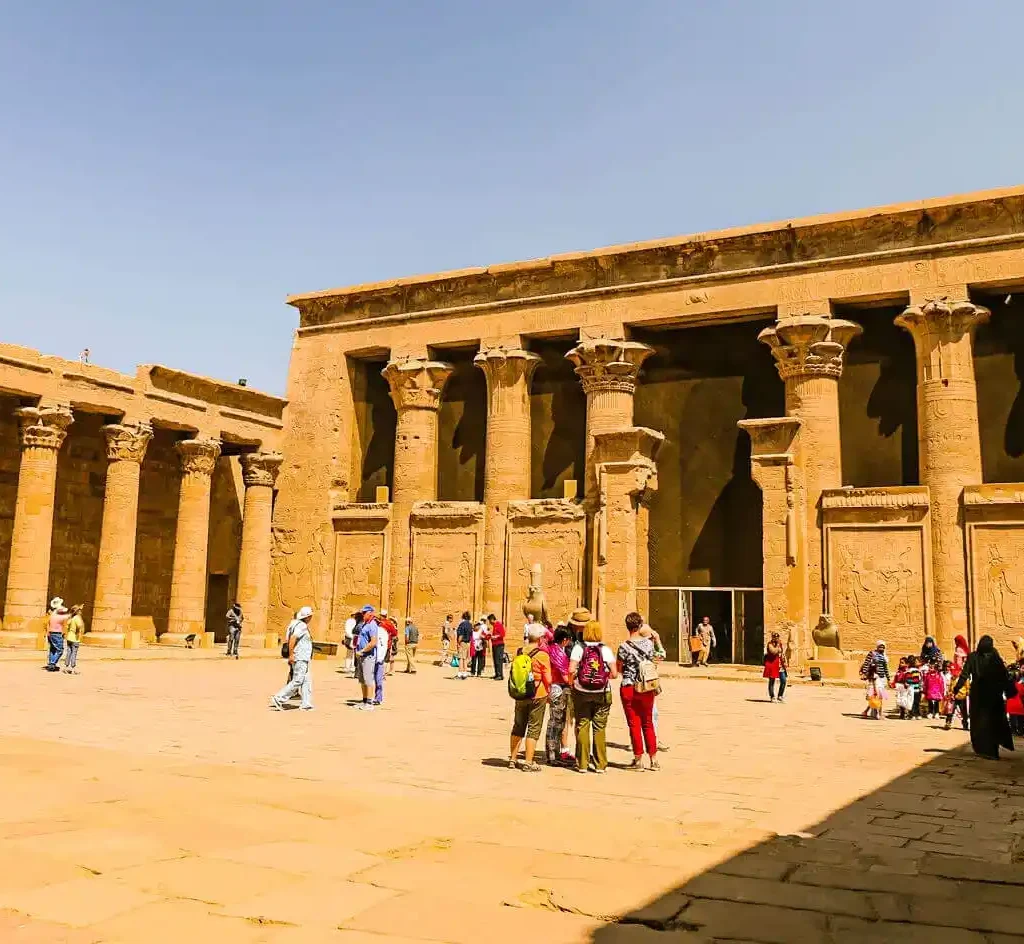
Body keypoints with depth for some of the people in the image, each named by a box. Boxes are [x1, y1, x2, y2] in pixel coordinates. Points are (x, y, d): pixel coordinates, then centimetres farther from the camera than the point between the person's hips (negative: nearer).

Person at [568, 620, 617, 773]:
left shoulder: (578, 648, -6)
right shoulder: (606, 650, -4)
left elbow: (571, 670, -15)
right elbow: (614, 674, -7)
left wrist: (571, 681, 4)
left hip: (581, 693, 0)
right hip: (602, 694, 1)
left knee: (582, 727, 8)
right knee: (599, 728, 9)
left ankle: (582, 764, 12)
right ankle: (600, 765, 13)